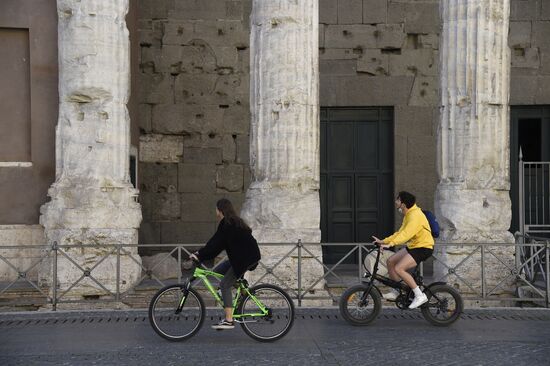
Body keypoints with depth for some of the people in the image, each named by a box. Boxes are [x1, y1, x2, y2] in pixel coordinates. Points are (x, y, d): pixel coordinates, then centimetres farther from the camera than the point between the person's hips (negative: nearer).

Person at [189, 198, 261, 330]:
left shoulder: (227, 224, -14)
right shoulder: (233, 222, 16)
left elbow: (216, 243, -19)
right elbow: (216, 242, 18)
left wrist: (200, 256, -17)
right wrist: (201, 253, 14)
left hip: (247, 257, -10)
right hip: (242, 256, 10)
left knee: (224, 285, -9)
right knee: (217, 271, 13)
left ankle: (229, 321, -11)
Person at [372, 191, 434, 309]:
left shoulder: (415, 215, -21)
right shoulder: (408, 215, 12)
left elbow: (406, 234, -34)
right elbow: (400, 233, 14)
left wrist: (390, 244, -43)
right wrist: (383, 241, 8)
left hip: (423, 248, -10)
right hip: (413, 246, 10)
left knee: (399, 269, -21)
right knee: (390, 261, 6)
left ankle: (420, 296, -14)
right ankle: (395, 292, 17)